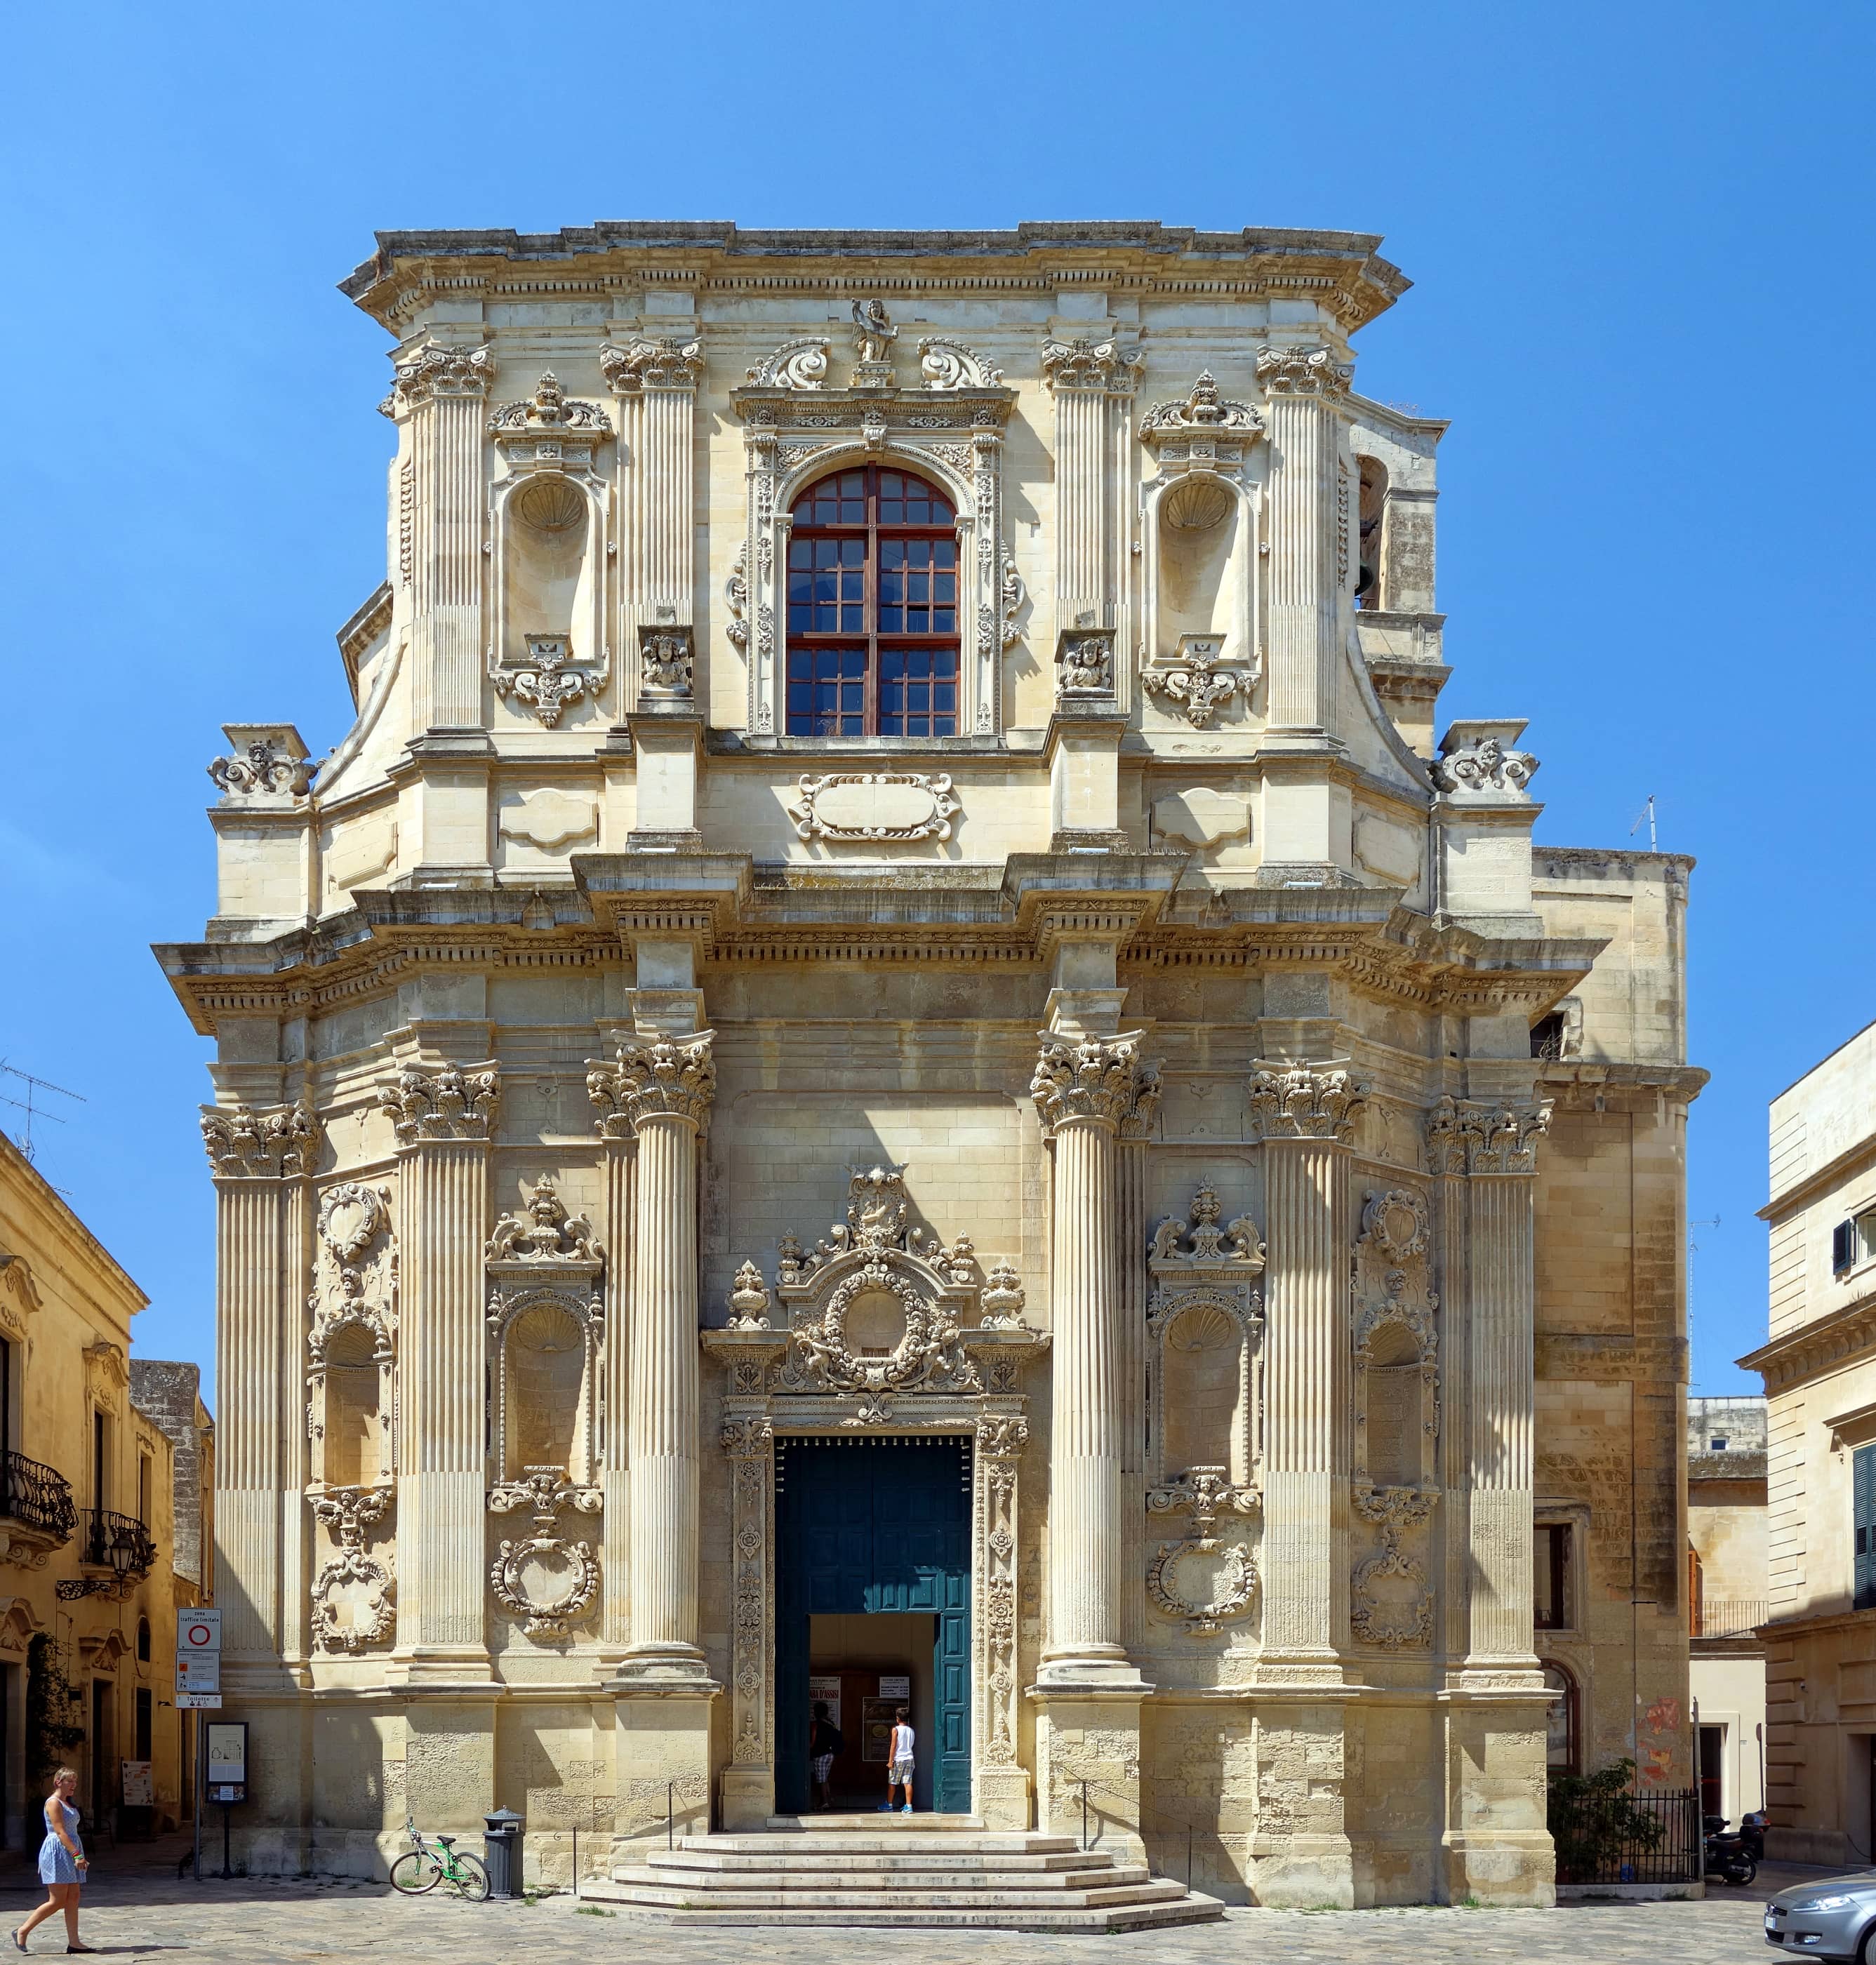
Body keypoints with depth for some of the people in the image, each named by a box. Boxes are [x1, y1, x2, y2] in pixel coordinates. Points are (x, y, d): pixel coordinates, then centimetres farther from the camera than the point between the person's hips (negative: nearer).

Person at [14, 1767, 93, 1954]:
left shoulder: (67, 1804, 19)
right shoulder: (54, 1803, -10)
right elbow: (60, 1832, -19)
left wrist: (80, 1856, 16)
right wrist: (77, 1855, -24)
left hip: (70, 1853, 9)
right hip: (57, 1853, -9)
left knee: (73, 1899, 4)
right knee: (57, 1901, -9)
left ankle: (73, 1942, 3)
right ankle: (22, 1932, 1)